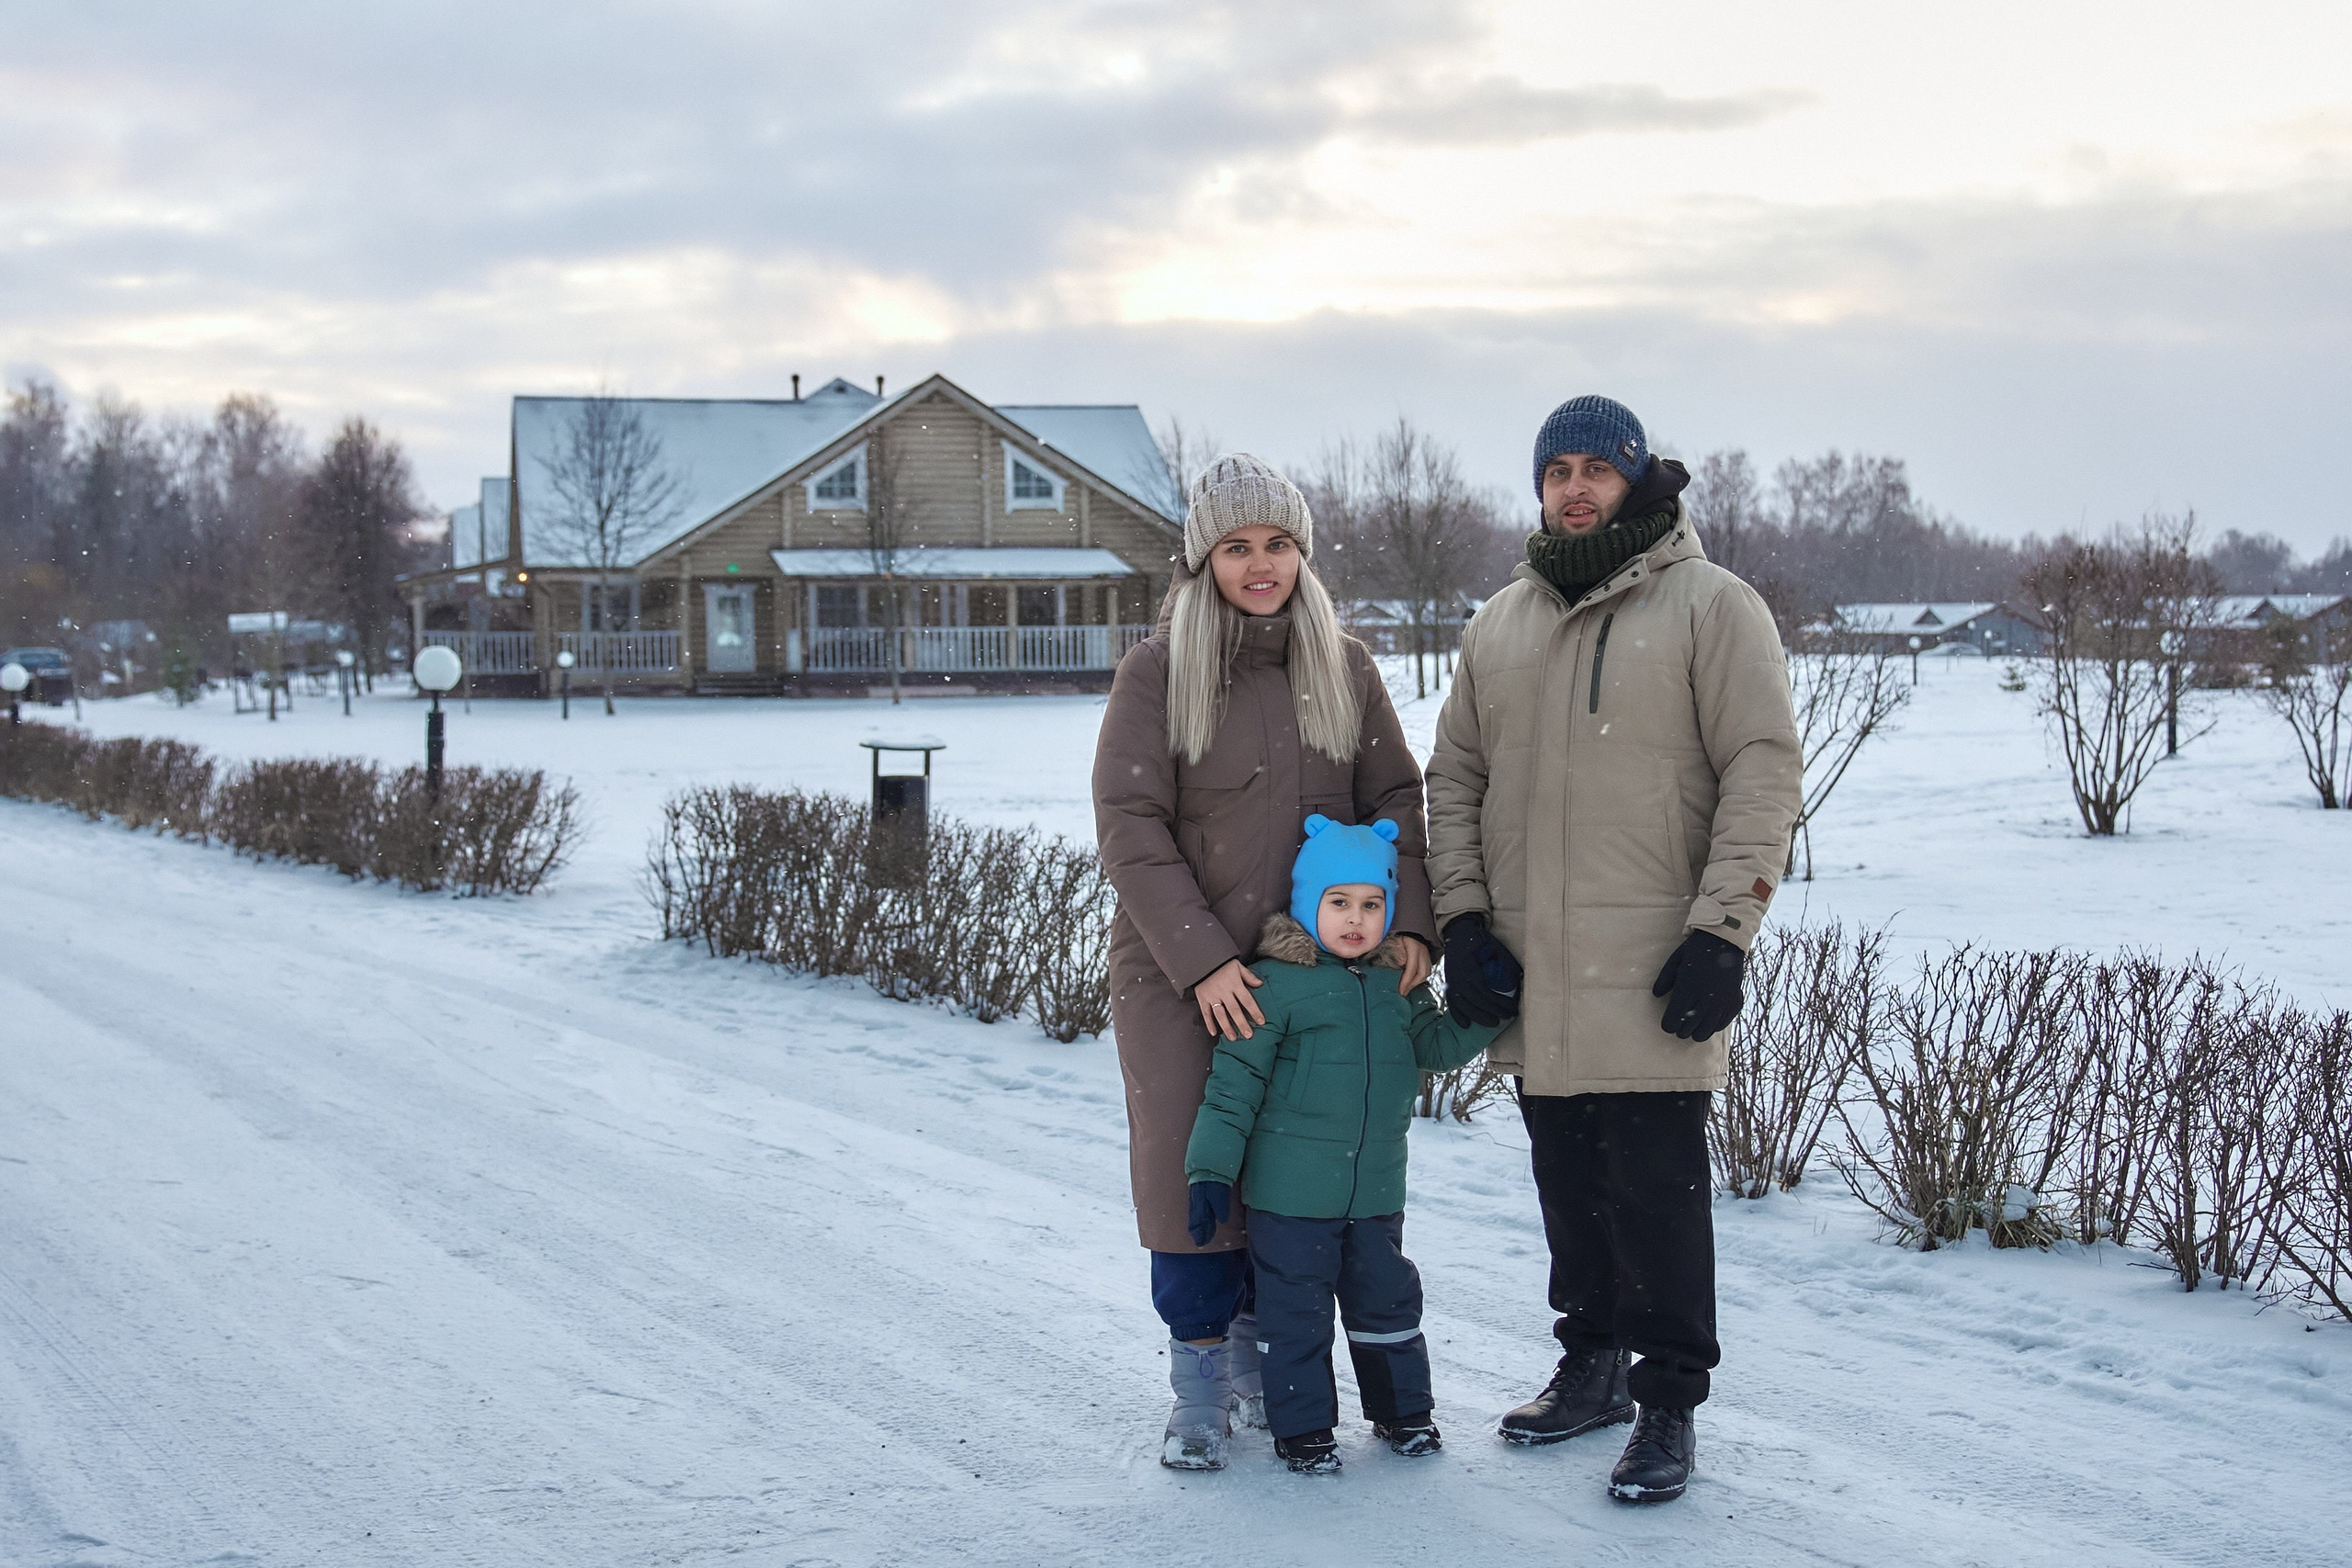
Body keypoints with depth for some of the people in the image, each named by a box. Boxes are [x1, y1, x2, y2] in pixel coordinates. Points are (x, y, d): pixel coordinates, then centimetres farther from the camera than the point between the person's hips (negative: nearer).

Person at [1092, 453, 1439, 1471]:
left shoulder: (1342, 667, 4)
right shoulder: (1156, 672, -8)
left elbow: (1395, 799, 5)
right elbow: (1130, 828, -12)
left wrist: (1410, 922, -10)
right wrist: (1203, 959, -19)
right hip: (1181, 968, -3)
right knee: (1192, 1166, -1)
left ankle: (1259, 1347, 26)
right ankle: (1198, 1386, 10)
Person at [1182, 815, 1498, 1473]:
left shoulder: (1397, 986, 7)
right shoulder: (1276, 984, -11)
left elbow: (1438, 1046, 13)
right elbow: (1234, 1081, -11)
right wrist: (1211, 1169, -14)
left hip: (1377, 1190, 5)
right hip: (1290, 1190, -5)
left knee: (1386, 1299, 15)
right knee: (1294, 1308, 4)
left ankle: (1402, 1407, 32)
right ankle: (1302, 1424, 17)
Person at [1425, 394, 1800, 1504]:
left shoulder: (1711, 605, -3)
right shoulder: (1499, 624, 14)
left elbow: (1762, 775, -8)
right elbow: (1456, 778, 17)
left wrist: (1721, 936, -14)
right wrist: (1462, 921, 5)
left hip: (1650, 973, -5)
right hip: (1531, 976, 5)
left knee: (1657, 1189, -4)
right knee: (1568, 1181, 13)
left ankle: (1668, 1406, 5)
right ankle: (1593, 1365, 28)